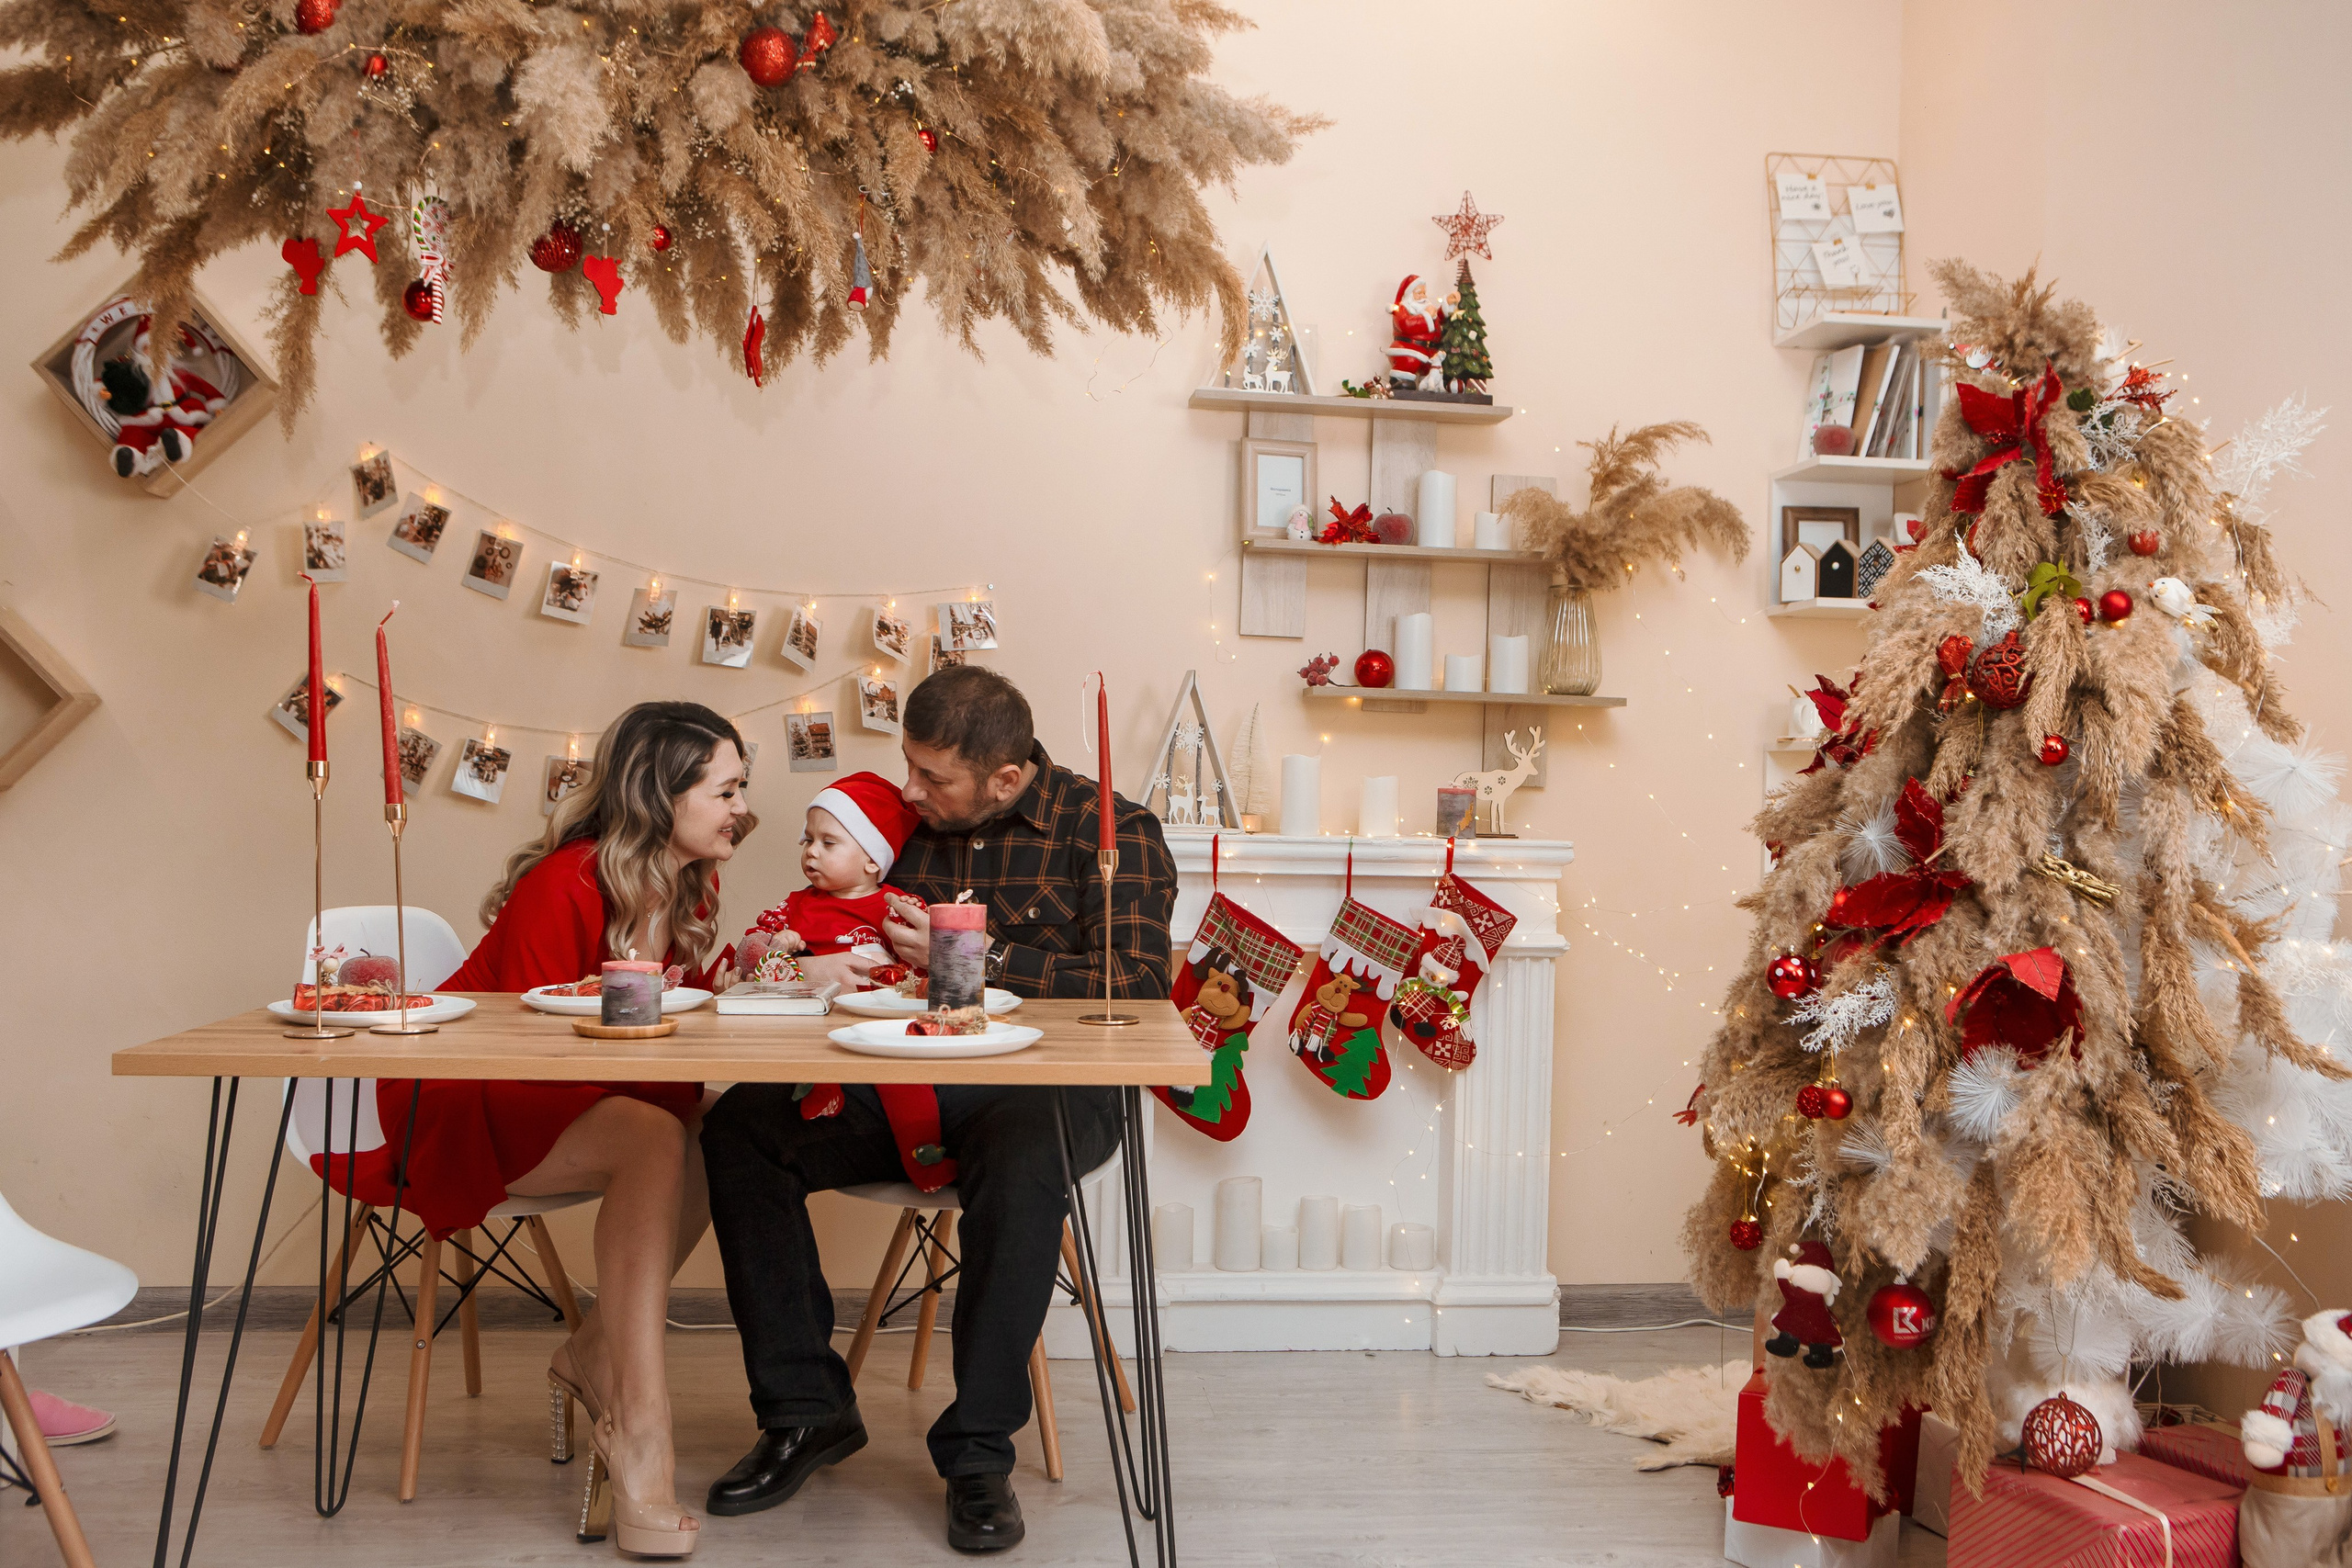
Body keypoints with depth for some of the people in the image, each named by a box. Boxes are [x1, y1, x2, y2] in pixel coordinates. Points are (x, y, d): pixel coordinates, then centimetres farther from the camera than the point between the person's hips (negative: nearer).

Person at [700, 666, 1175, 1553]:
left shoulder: (1110, 830, -1)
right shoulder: (907, 820, 13)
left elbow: (1136, 984, -13)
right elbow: (836, 924, 23)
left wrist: (973, 957, -15)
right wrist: (805, 964, -3)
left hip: (1046, 1083, -5)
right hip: (904, 1083, 5)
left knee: (1021, 1158, -39)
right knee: (740, 1127, -17)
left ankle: (978, 1453, -22)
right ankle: (806, 1412, -6)